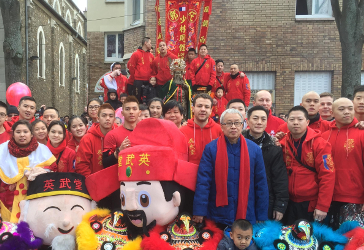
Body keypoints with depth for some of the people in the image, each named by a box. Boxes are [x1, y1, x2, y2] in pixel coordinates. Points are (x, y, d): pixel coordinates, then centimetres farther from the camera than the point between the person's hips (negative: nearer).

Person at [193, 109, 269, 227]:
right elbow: (203, 181, -4)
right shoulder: (211, 148, -3)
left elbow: (261, 184, 5)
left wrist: (262, 216, 4)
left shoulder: (254, 149, 2)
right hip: (218, 217, -1)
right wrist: (199, 211, -9)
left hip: (247, 216, 1)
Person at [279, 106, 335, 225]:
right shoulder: (283, 144, 2)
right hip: (289, 203, 4)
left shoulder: (319, 144, -9)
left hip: (311, 204, -3)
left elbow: (327, 176, -13)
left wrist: (322, 206, -15)